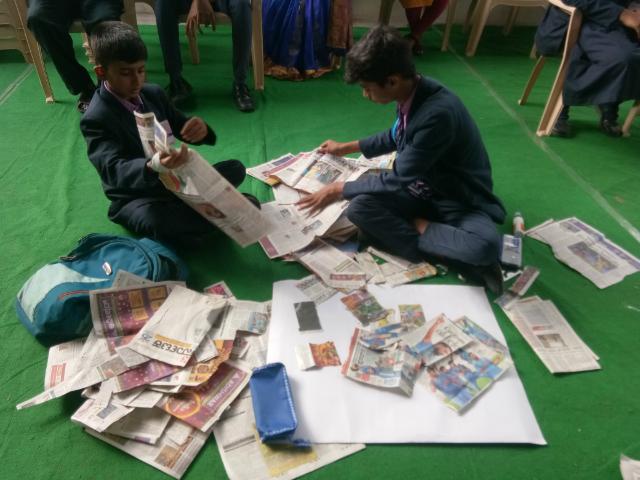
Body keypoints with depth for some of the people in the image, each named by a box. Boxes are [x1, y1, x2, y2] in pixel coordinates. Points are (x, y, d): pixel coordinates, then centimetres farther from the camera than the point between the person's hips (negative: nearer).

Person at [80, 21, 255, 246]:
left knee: (235, 168, -6)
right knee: (158, 223, -39)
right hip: (135, 198, -5)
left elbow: (181, 128, 6)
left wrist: (199, 129, -22)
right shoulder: (95, 119, -18)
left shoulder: (154, 93, 1)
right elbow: (114, 171, -30)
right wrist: (152, 167, -53)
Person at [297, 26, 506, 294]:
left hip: (460, 201, -8)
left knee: (485, 246, -39)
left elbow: (399, 180, -24)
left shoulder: (437, 113, -30)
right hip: (420, 189, 8)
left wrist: (339, 189, -13)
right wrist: (347, 147, 21)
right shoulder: (411, 94, -6)